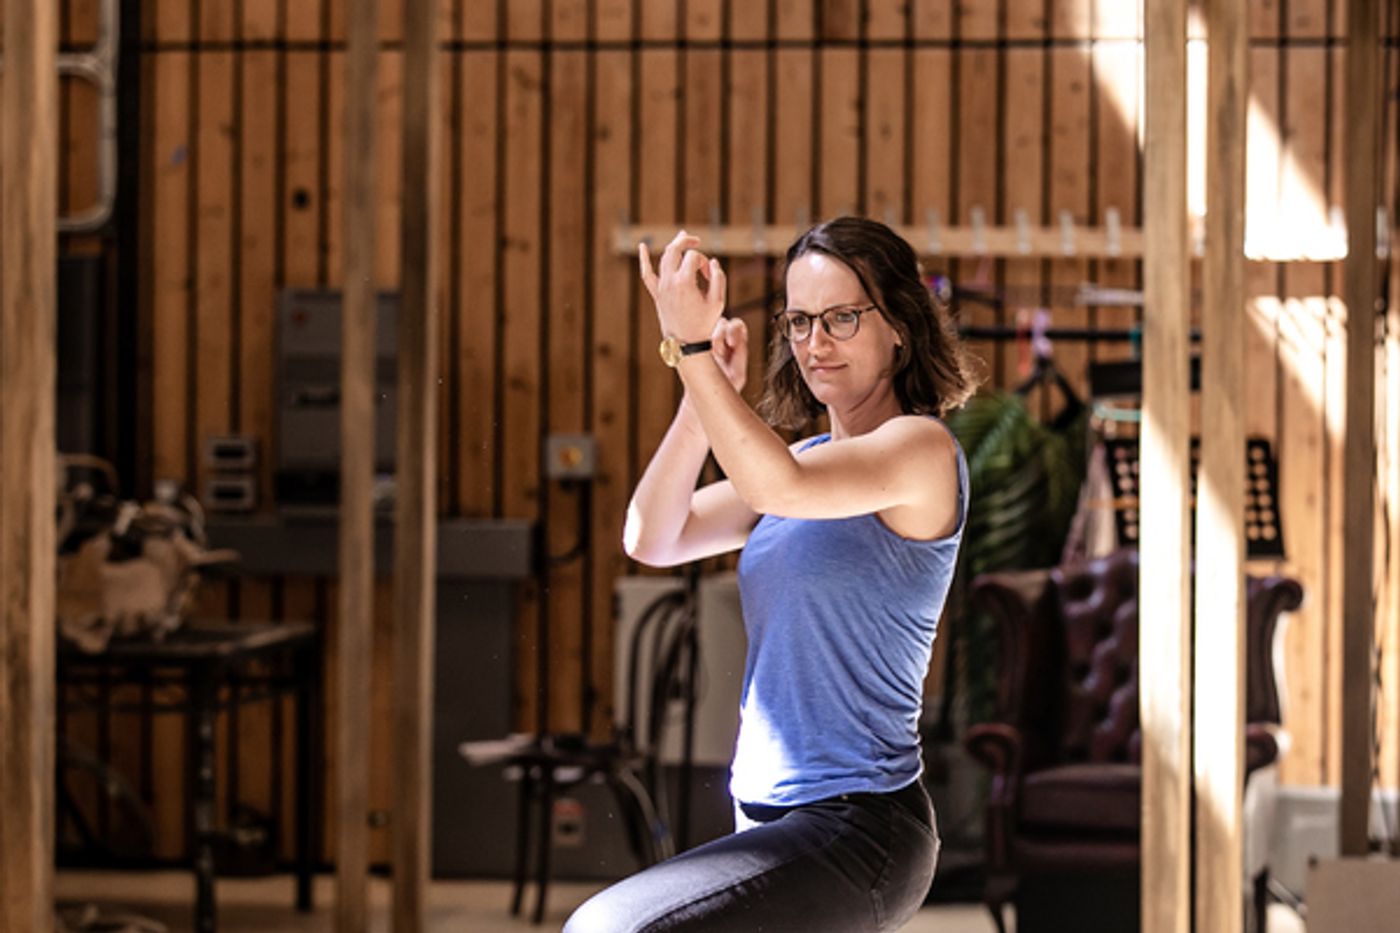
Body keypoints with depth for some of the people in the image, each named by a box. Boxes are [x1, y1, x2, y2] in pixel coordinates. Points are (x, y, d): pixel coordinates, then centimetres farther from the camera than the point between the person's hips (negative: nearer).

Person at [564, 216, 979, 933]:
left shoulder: (922, 448, -10)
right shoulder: (810, 458, 15)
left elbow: (777, 487, -29)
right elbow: (650, 539, 5)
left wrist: (690, 348, -28)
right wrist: (705, 396, -7)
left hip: (855, 828, -9)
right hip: (768, 820, 9)